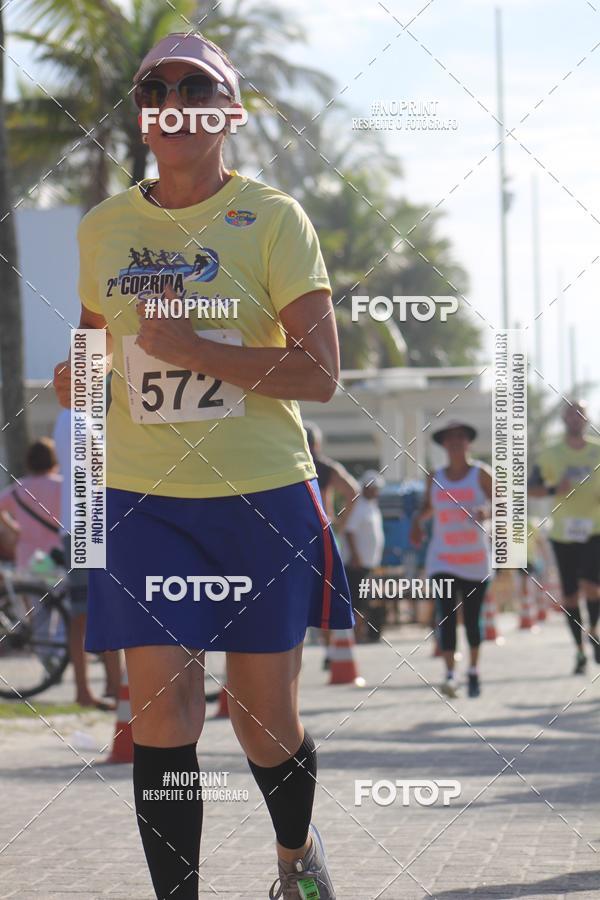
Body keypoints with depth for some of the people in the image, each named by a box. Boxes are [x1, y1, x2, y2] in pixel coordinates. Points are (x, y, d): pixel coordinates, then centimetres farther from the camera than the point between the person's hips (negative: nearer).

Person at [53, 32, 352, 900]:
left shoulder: (272, 218, -4)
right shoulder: (103, 227, 8)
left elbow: (319, 373, -11)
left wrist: (188, 348, -18)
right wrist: (77, 373, 0)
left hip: (264, 497, -2)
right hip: (142, 496, 2)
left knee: (266, 718, 6)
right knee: (162, 711, -10)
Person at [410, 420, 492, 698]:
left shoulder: (481, 474, -2)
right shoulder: (435, 478, 7)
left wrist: (486, 512, -25)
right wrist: (417, 520, 2)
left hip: (476, 559, -1)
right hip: (442, 559, 1)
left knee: (472, 617, 6)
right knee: (446, 614, -13)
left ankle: (474, 671, 23)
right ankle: (450, 675, -20)